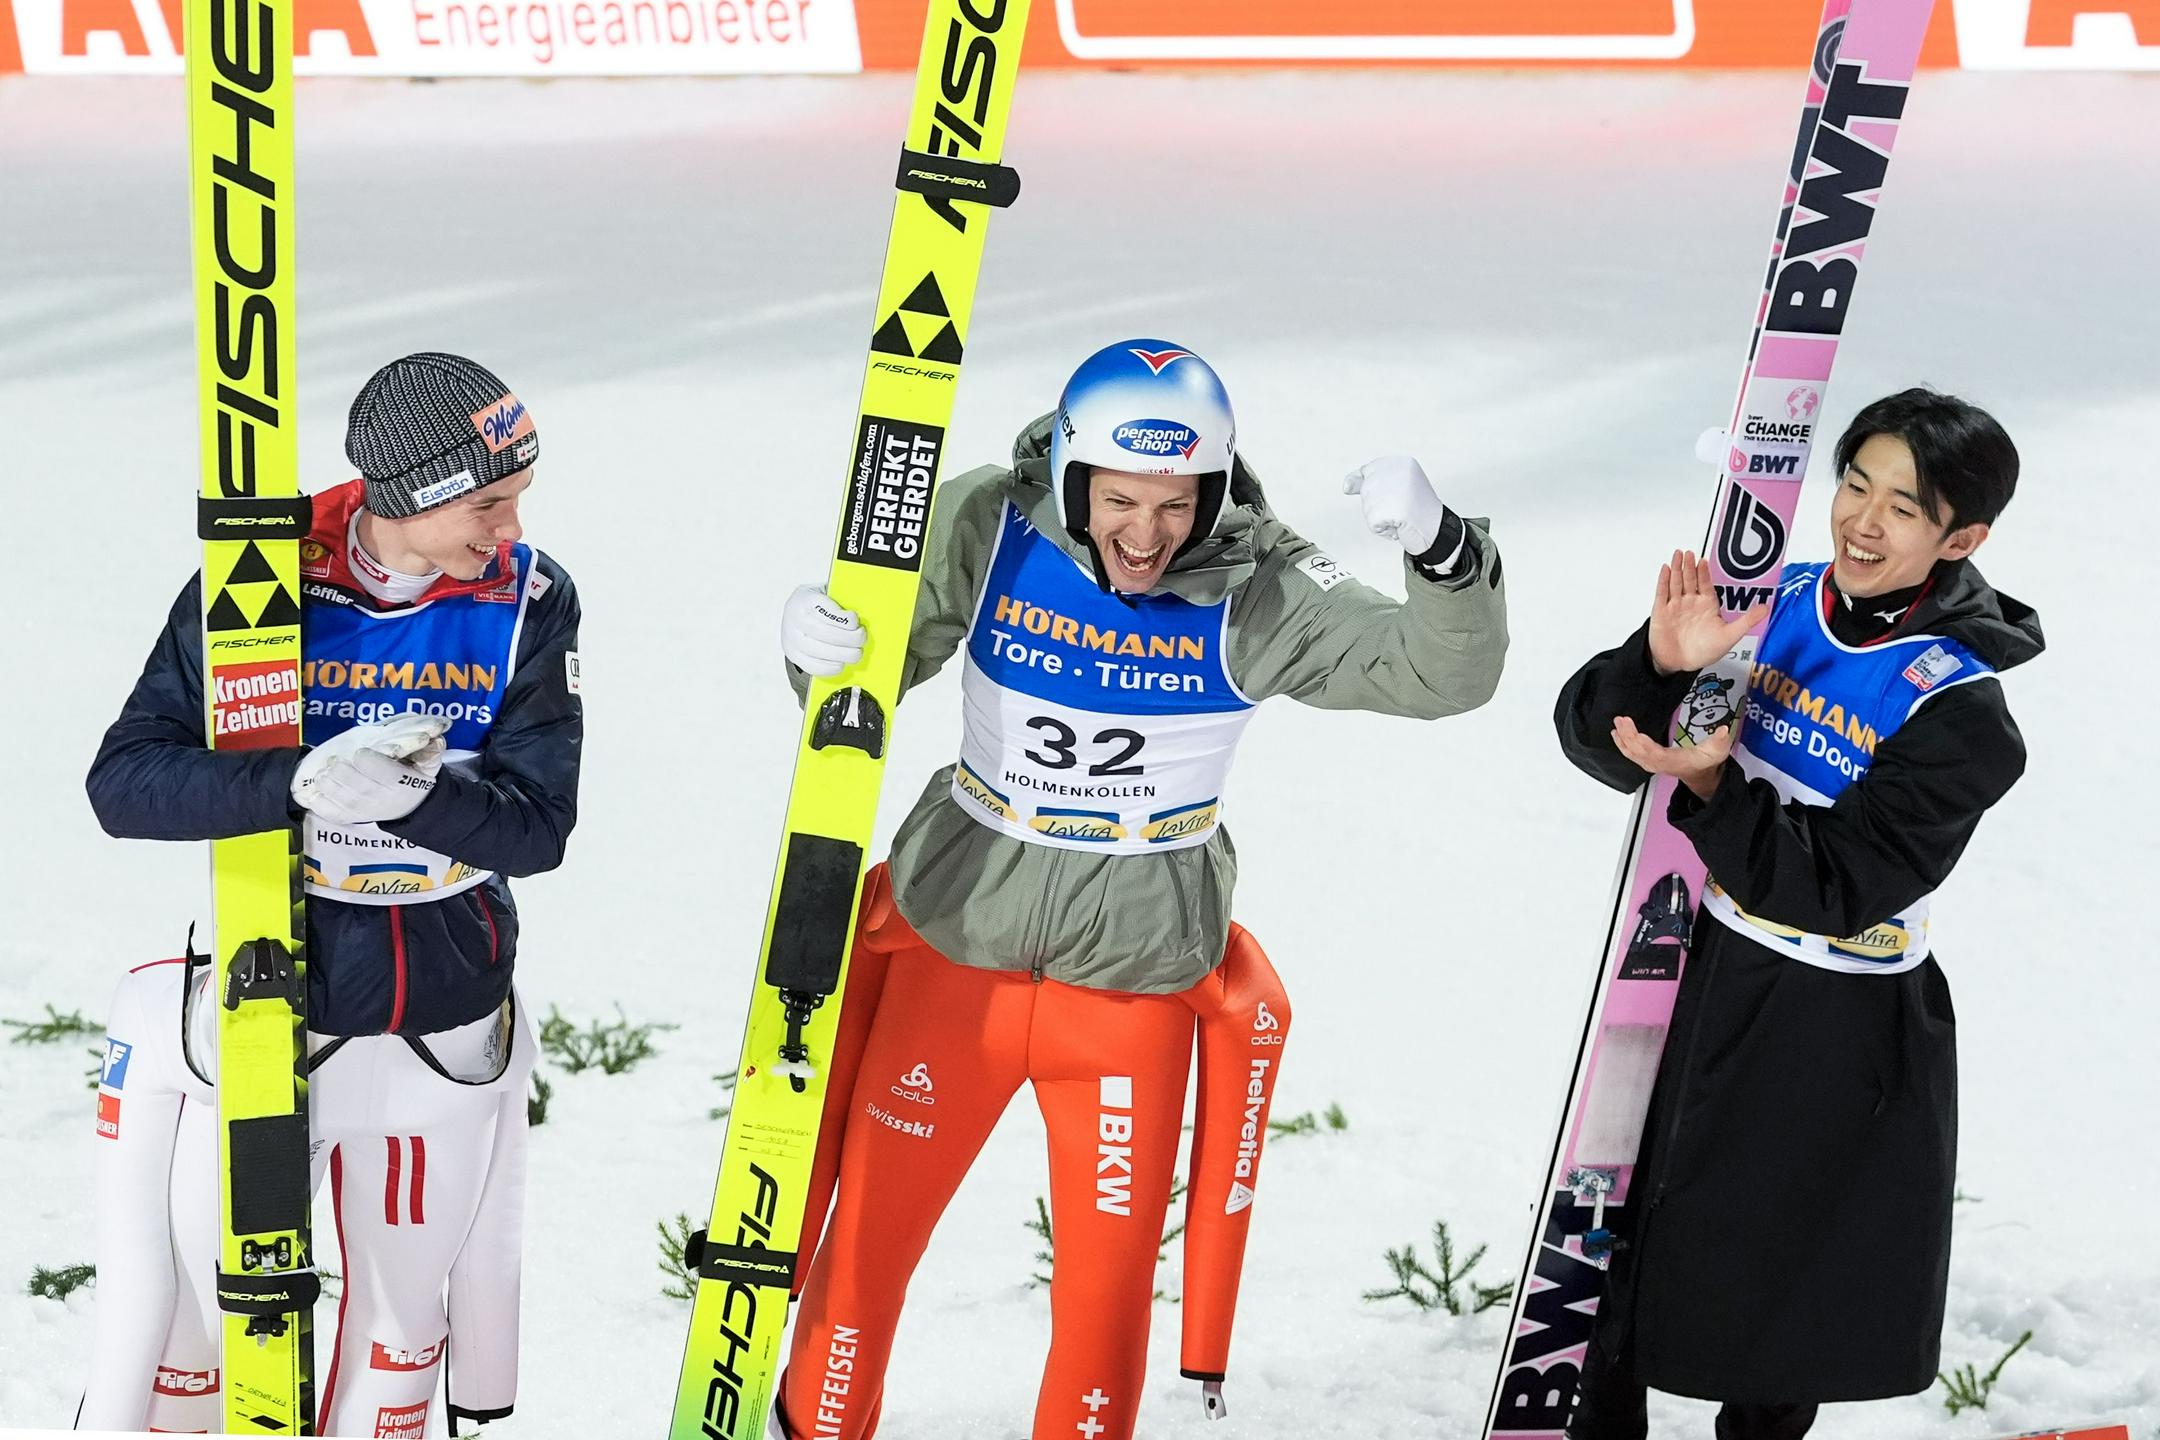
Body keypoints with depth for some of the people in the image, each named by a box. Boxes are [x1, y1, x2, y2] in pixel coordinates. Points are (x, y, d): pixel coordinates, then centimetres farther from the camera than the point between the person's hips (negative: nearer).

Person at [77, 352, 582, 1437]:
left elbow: (540, 828, -12)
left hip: (441, 1019, 2)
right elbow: (122, 784, -18)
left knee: (397, 1327, 15)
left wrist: (414, 794, -31)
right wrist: (301, 782, -33)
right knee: (186, 1330, 7)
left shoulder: (529, 601, -8)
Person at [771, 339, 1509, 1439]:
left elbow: (1444, 676, -17)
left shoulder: (1257, 591, -15)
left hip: (1137, 982, -1)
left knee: (1107, 1300, 8)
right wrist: (813, 645, -26)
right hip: (953, 950, 1)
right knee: (865, 1251, 15)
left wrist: (1439, 551, -36)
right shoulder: (986, 533, -14)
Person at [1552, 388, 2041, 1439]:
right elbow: (1595, 741, -7)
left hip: (1841, 1036, -4)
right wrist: (1662, 666, -26)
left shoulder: (1959, 714, -18)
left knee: (1775, 1293, 13)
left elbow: (1835, 890, -23)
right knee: (1624, 1252, 16)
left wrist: (1710, 789, -31)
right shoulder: (1776, 609, -5)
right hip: (1710, 979, 5)